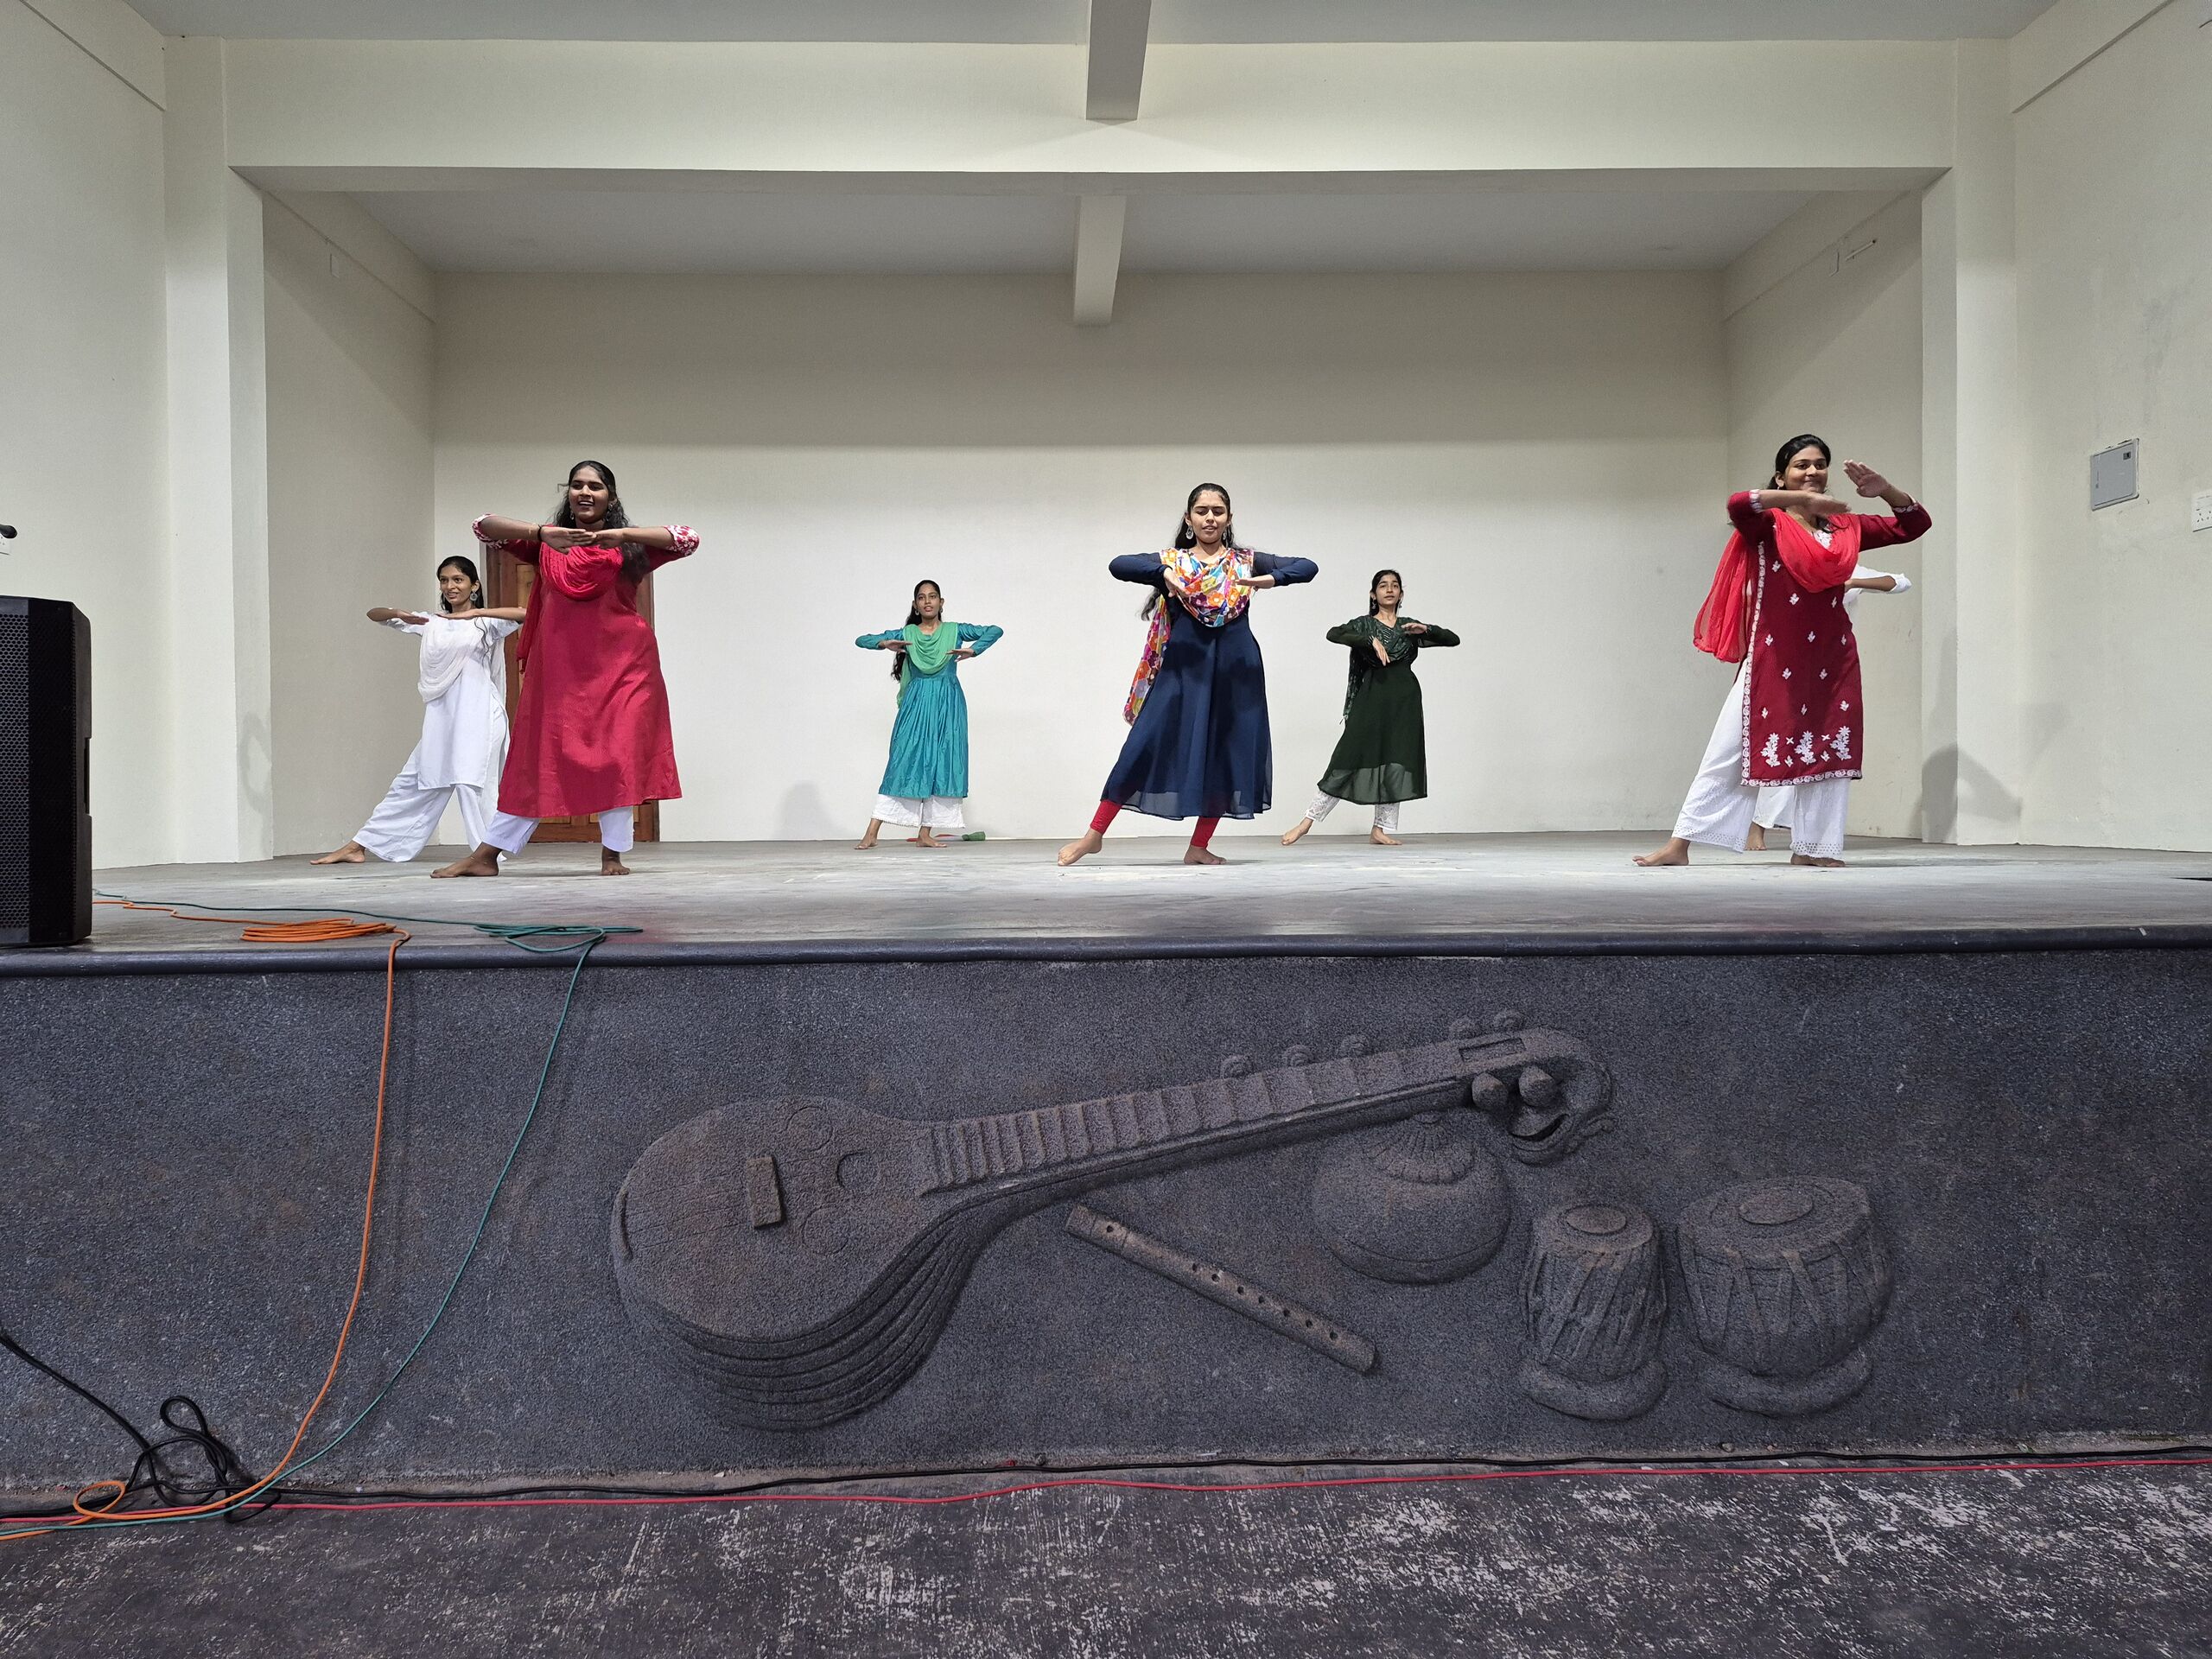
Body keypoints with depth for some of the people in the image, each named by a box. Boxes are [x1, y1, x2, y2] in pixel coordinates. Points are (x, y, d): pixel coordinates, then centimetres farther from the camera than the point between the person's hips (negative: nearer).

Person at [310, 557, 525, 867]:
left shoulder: (484, 623, 2)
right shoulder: (430, 621, 17)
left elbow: (524, 616, -16)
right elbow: (374, 615, 20)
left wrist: (475, 613, -23)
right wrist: (399, 614, -4)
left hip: (476, 715, -5)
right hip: (440, 716, 6)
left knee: (469, 781, -13)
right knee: (413, 783, 10)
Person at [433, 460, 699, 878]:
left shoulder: (632, 546, 7)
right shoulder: (546, 544, 11)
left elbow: (688, 539, -8)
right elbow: (484, 527, 0)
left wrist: (621, 534, -19)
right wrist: (543, 532, -18)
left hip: (620, 665, -1)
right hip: (559, 666, 2)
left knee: (620, 755, -5)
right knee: (538, 755, 5)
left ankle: (613, 854, 5)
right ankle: (486, 854, 11)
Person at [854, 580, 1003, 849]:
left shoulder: (955, 631, 7)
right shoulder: (906, 633, 8)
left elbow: (996, 631, 4)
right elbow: (861, 640, 7)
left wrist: (973, 650, -10)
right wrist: (885, 644, -13)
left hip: (948, 706, 1)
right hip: (916, 704, -1)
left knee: (942, 764, -2)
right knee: (903, 763, -8)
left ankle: (925, 835, 4)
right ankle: (871, 834, -8)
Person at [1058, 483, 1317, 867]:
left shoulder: (1247, 561, 10)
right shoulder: (1171, 561, 7)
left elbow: (1308, 567, 3)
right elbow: (1118, 565, -9)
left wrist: (1274, 579, -17)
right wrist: (1163, 573, -27)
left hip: (1235, 670, 2)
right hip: (1183, 667, -2)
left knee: (1228, 751, 2)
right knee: (1145, 746, -5)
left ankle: (1199, 847, 14)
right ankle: (1094, 835, 2)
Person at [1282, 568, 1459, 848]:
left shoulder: (1409, 627, 15)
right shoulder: (1363, 625, 6)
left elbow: (1453, 639, 11)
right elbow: (1333, 634, -14)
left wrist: (1426, 630, -6)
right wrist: (1371, 641, -24)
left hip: (1404, 699, 3)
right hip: (1372, 698, -3)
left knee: (1397, 761, 0)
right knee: (1350, 757, -8)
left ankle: (1381, 830, 6)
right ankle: (1308, 820, -4)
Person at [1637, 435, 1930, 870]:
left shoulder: (1846, 527, 10)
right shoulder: (1769, 525, -2)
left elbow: (1915, 525, 14)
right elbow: (1737, 504, -24)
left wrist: (1885, 490, -2)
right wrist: (1804, 499, -25)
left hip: (1831, 662, 5)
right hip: (1772, 660, -4)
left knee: (1829, 749, 5)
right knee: (1729, 752, -2)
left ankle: (1811, 847, 14)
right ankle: (1679, 845, 1)